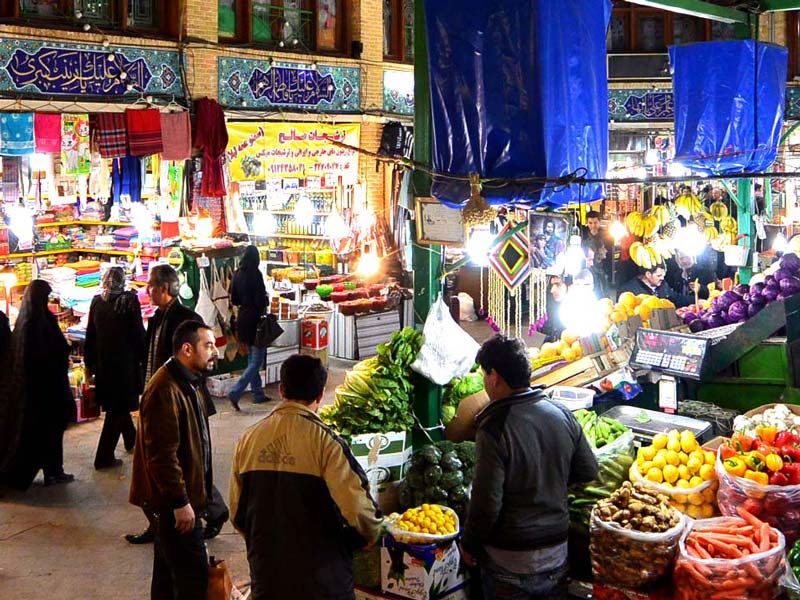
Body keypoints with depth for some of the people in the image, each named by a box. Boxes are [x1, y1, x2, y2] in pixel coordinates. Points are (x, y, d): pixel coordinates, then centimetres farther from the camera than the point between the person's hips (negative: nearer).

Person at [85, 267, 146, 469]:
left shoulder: (97, 302, -1)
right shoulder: (130, 301, -13)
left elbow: (90, 335, 5)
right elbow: (138, 334, -11)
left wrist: (89, 362, 13)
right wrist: (143, 358, 1)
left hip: (102, 362, 5)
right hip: (125, 362, -5)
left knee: (116, 405, 23)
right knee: (119, 407, 2)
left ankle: (130, 440, 42)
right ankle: (104, 458, 2)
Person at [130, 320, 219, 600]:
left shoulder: (189, 383, 11)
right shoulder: (165, 390, -22)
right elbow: (162, 453, -25)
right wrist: (180, 502, -22)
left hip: (178, 496, 10)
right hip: (171, 500, -10)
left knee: (167, 571, 19)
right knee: (194, 575, -7)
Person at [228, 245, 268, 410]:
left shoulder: (237, 274, 4)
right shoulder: (255, 274, -16)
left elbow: (234, 300, 9)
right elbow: (260, 300, -19)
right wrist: (265, 299, 1)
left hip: (242, 318, 8)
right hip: (255, 319, -8)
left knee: (252, 358, 17)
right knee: (257, 361, -2)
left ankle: (258, 394, 23)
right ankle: (235, 393, -12)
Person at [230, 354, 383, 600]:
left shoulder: (249, 438, -1)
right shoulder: (324, 441, -16)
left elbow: (237, 511, 7)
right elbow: (357, 508, -21)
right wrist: (371, 534, 1)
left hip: (265, 573, 4)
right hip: (320, 577, -4)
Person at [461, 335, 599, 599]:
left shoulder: (495, 430, -23)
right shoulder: (563, 415, -5)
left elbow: (486, 505, -22)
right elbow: (588, 471, 6)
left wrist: (469, 545, -5)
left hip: (510, 563, -5)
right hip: (557, 554, 5)